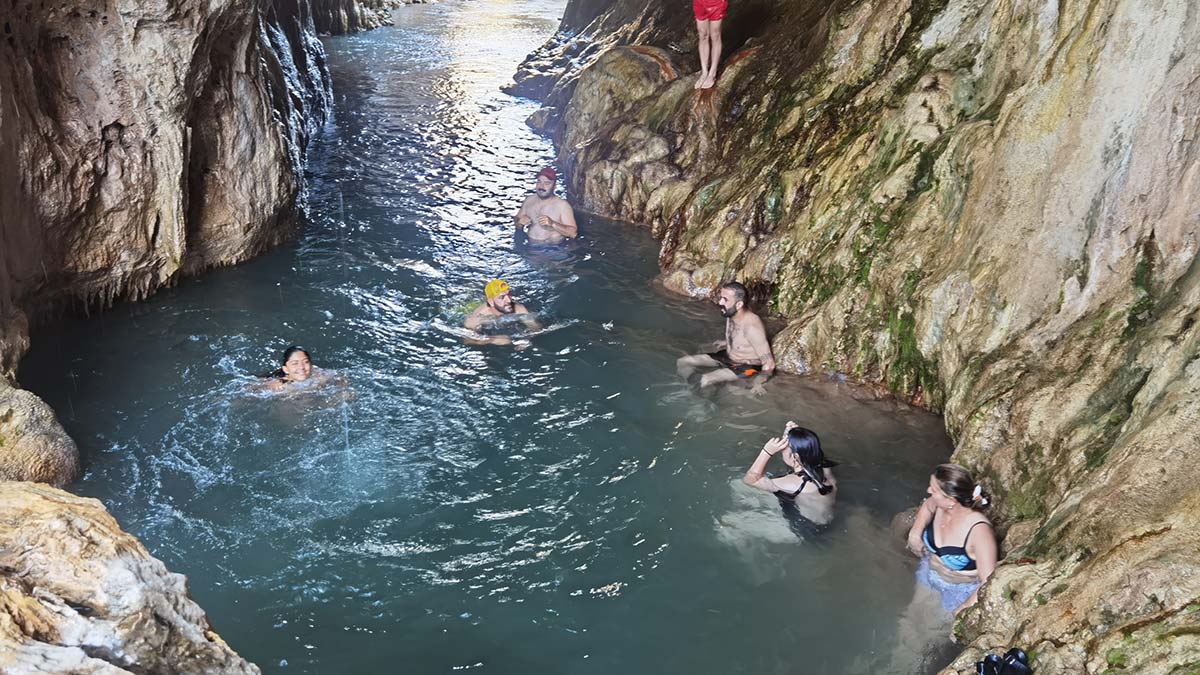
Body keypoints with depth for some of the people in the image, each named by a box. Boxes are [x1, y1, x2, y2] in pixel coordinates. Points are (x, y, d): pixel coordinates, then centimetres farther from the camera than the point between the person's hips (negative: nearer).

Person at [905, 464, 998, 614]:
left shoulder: (979, 530, -36)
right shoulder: (938, 505, -17)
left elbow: (988, 583, -33)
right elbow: (927, 506, 11)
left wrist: (961, 611, -30)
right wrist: (916, 532, -2)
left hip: (961, 592, -5)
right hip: (930, 574, 6)